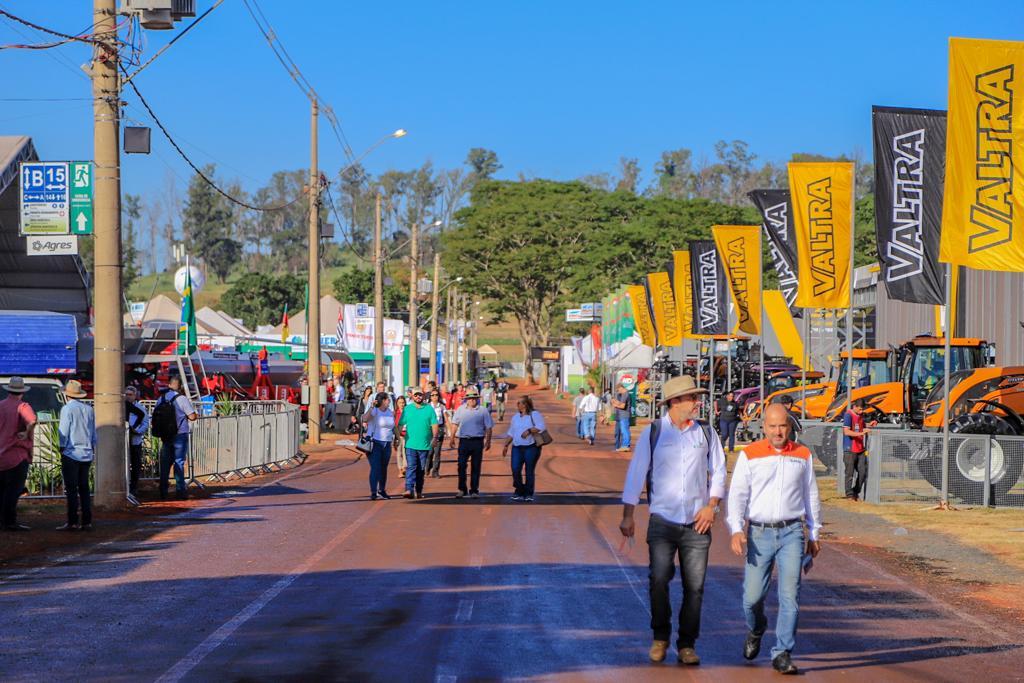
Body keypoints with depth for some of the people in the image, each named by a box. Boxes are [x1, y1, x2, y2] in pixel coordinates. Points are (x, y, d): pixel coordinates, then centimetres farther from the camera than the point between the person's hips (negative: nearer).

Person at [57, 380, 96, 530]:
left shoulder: (67, 409, -8)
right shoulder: (89, 409, 9)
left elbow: (64, 432, -9)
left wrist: (62, 450, 0)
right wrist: (92, 451, 22)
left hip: (71, 454, -6)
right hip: (87, 454, 6)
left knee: (71, 489, -3)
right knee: (84, 488, 10)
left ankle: (72, 522, -6)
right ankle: (87, 521, 8)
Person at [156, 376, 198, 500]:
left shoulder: (161, 399, 4)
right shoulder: (182, 399, -11)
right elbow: (192, 416, -13)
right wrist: (196, 416, 10)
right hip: (180, 434, -4)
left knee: (165, 462, 8)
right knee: (179, 462, 0)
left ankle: (163, 491, 9)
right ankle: (180, 489, -1)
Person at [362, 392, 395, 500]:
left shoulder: (390, 412, 11)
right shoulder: (374, 411, -10)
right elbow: (364, 419, -29)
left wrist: (395, 439, 20)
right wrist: (372, 407, -36)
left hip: (387, 444, 6)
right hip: (374, 443, -6)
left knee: (384, 468, 14)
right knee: (375, 468, -12)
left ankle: (382, 490, 29)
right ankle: (373, 492, -12)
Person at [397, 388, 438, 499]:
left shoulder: (429, 409, 6)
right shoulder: (407, 409, 6)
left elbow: (434, 425, 4)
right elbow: (400, 425, 7)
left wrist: (434, 437, -8)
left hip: (425, 445, 1)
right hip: (410, 444, -1)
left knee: (421, 469, 8)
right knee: (411, 467, -12)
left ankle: (419, 491, 17)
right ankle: (409, 489, -20)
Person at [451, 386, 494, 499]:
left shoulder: (483, 411, 2)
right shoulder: (461, 409, 7)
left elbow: (489, 427, 4)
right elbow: (455, 424, 14)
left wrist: (488, 442, -1)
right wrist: (452, 438, 9)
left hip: (477, 442, -1)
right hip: (464, 441, 1)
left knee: (475, 467, 3)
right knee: (461, 466, -3)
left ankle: (474, 491, 10)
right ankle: (462, 489, 8)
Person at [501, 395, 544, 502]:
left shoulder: (535, 415, -2)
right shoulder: (515, 417, 17)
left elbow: (542, 427, -16)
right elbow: (511, 433, 21)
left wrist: (529, 430, -23)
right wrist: (506, 445, 16)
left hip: (531, 448, -5)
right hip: (517, 448, 5)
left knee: (529, 471, -1)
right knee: (515, 469, -6)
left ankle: (529, 494, 7)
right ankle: (519, 491, 7)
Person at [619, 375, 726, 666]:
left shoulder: (706, 433, 7)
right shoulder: (652, 433, 1)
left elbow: (718, 472, 13)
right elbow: (636, 473, 3)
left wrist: (711, 505, -1)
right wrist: (628, 515, 0)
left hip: (697, 523, 2)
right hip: (662, 521, -2)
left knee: (694, 586, 0)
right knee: (659, 580, -8)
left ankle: (687, 645, 12)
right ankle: (660, 638, 12)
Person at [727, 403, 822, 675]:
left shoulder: (803, 455, 9)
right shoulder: (749, 455, 2)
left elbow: (811, 496, 17)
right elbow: (738, 494, -2)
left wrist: (813, 535, 17)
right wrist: (736, 530, -14)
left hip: (792, 533, 1)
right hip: (759, 533, -1)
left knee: (790, 594, -9)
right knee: (753, 596, -1)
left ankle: (782, 653, -3)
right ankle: (755, 631, 32)